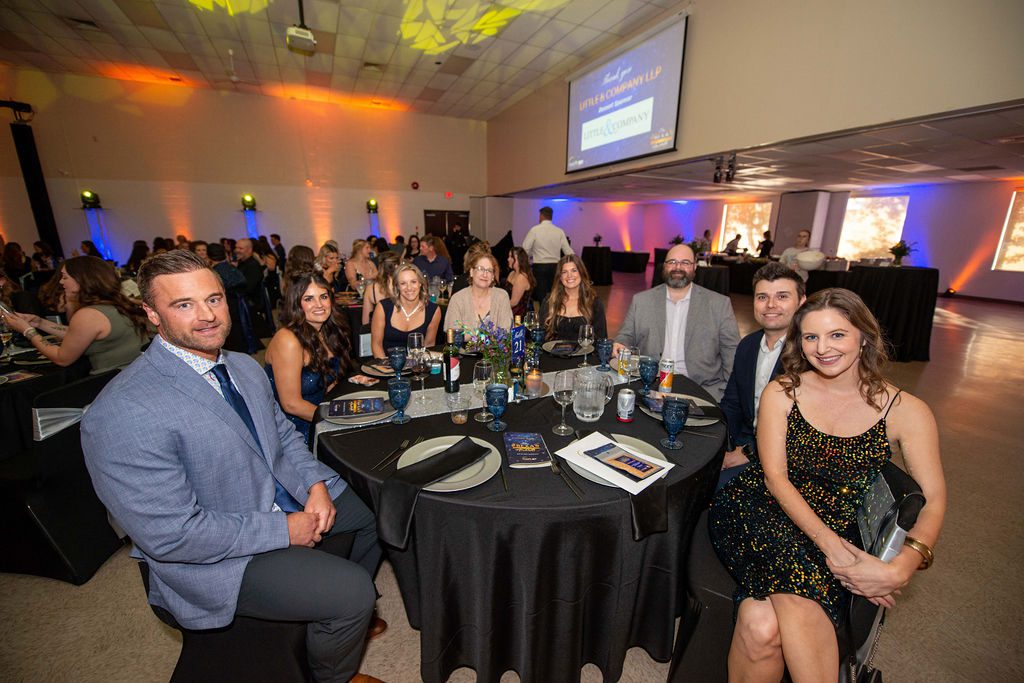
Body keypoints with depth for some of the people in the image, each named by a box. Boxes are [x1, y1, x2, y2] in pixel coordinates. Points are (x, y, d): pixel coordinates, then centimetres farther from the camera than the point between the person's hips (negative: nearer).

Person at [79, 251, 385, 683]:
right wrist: (283, 530, -21)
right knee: (352, 591, -17)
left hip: (286, 501, 8)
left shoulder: (246, 368, 0)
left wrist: (316, 485, -8)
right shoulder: (122, 414, -26)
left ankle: (349, 616, 39)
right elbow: (171, 535, -26)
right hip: (214, 558, -8)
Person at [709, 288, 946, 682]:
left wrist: (901, 568, -19)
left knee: (762, 623, -30)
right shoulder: (781, 393, 0)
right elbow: (774, 476, -5)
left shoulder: (905, 411, 1)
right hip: (759, 513, 0)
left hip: (838, 534, 0)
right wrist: (827, 542, -17)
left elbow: (933, 499, -3)